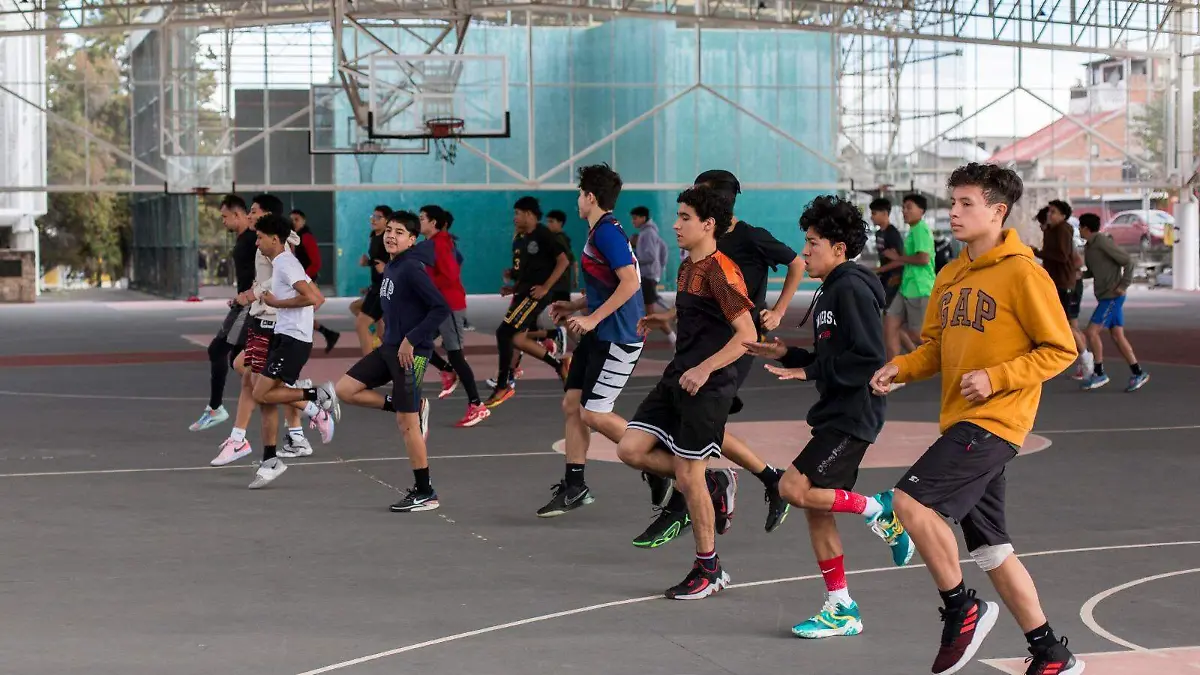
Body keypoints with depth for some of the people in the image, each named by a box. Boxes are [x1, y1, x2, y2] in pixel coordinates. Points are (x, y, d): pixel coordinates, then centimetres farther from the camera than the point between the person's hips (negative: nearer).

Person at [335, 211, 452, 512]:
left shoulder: (412, 269, -16)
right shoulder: (390, 268, 11)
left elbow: (442, 308, -21)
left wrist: (411, 340, -21)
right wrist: (393, 338, 15)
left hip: (410, 352, -9)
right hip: (389, 348, 9)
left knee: (406, 423, -4)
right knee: (345, 389, 6)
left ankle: (425, 493, 6)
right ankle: (408, 407, 15)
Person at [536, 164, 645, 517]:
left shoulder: (607, 232, -16)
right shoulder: (600, 231, 16)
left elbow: (630, 282, -25)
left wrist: (592, 318, -23)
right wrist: (574, 306, 17)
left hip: (617, 338, -10)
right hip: (599, 336, 10)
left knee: (594, 413, -9)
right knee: (572, 404, 9)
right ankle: (574, 487, 14)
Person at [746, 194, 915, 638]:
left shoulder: (852, 290, -15)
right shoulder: (831, 291, 16)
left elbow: (869, 359, -23)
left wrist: (809, 372, -19)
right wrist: (786, 355, 11)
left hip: (854, 415, -10)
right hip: (835, 414, 10)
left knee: (794, 489, -17)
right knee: (816, 510, 9)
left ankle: (881, 511, -1)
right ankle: (841, 610, 15)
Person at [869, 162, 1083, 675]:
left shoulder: (1022, 273, -10)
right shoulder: (950, 276, 13)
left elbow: (1060, 350, -9)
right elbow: (935, 346, 19)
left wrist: (996, 377, -18)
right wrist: (900, 368, 0)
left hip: (993, 422, -8)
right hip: (961, 422, 8)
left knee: (911, 501, -20)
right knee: (991, 551, 10)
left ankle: (961, 609, -2)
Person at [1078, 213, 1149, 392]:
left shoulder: (1103, 242, -15)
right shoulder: (1089, 247, 12)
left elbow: (1128, 261, -14)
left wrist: (1123, 285, -15)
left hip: (1112, 296, -9)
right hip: (1105, 296, 9)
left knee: (1092, 331, -9)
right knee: (1117, 335, 7)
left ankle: (1099, 373, -1)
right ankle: (1138, 373, 10)